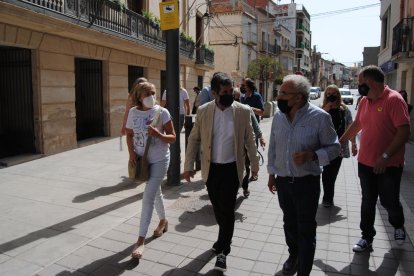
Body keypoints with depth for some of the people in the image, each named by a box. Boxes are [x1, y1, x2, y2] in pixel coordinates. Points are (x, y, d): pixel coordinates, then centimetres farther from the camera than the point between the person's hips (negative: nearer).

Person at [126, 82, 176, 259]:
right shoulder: (133, 112, -2)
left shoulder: (162, 112, -12)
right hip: (142, 159, 5)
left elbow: (172, 138, -9)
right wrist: (131, 152, -6)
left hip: (159, 160, -4)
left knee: (148, 196, -10)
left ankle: (141, 240, -3)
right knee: (155, 192, 22)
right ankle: (163, 221, 47)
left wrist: (157, 134, -27)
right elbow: (129, 134, 9)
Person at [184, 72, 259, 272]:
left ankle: (222, 251, 13)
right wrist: (188, 165, 0)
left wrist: (254, 164, 8)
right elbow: (194, 139, 2)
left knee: (227, 209, -2)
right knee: (217, 208, 16)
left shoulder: (243, 111, -7)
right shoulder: (203, 111, -5)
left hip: (232, 168, -2)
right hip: (211, 168, 2)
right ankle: (225, 237, 41)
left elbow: (249, 140, 2)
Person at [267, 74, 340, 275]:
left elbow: (334, 147, -8)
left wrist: (312, 155, -25)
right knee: (289, 223, 22)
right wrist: (271, 173, 13)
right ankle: (293, 254, 49)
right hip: (282, 181, 5)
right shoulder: (278, 116, -1)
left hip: (307, 183, -4)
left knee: (306, 229, 8)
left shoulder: (319, 117, -15)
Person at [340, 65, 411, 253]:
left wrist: (385, 156, -25)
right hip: (365, 163, 6)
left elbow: (404, 132, -22)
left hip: (389, 165, -5)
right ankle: (367, 237, 28)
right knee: (367, 203, 13)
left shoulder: (394, 99, -16)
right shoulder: (364, 101, 5)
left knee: (390, 202, 12)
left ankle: (398, 226, 43)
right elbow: (357, 124, 19)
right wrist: (340, 141, 25)